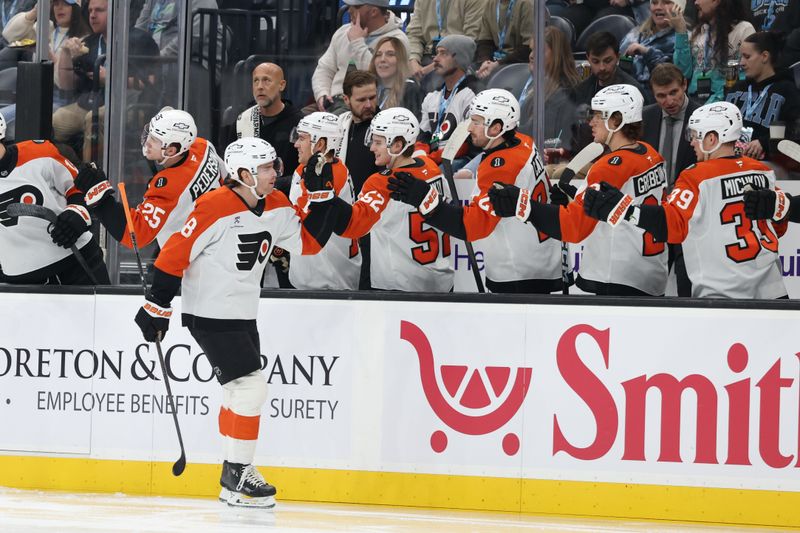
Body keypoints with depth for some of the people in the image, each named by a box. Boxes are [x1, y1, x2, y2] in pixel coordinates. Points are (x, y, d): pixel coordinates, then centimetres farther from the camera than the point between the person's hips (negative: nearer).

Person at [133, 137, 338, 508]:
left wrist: (319, 198, -2)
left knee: (239, 393, 15)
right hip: (209, 314, -9)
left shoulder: (277, 206, 3)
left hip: (243, 315, 9)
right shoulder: (216, 208, -21)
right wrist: (157, 306, -16)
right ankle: (237, 476, -6)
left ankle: (235, 474, 27)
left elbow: (308, 242, 10)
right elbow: (175, 254, -18)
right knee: (251, 387, -14)